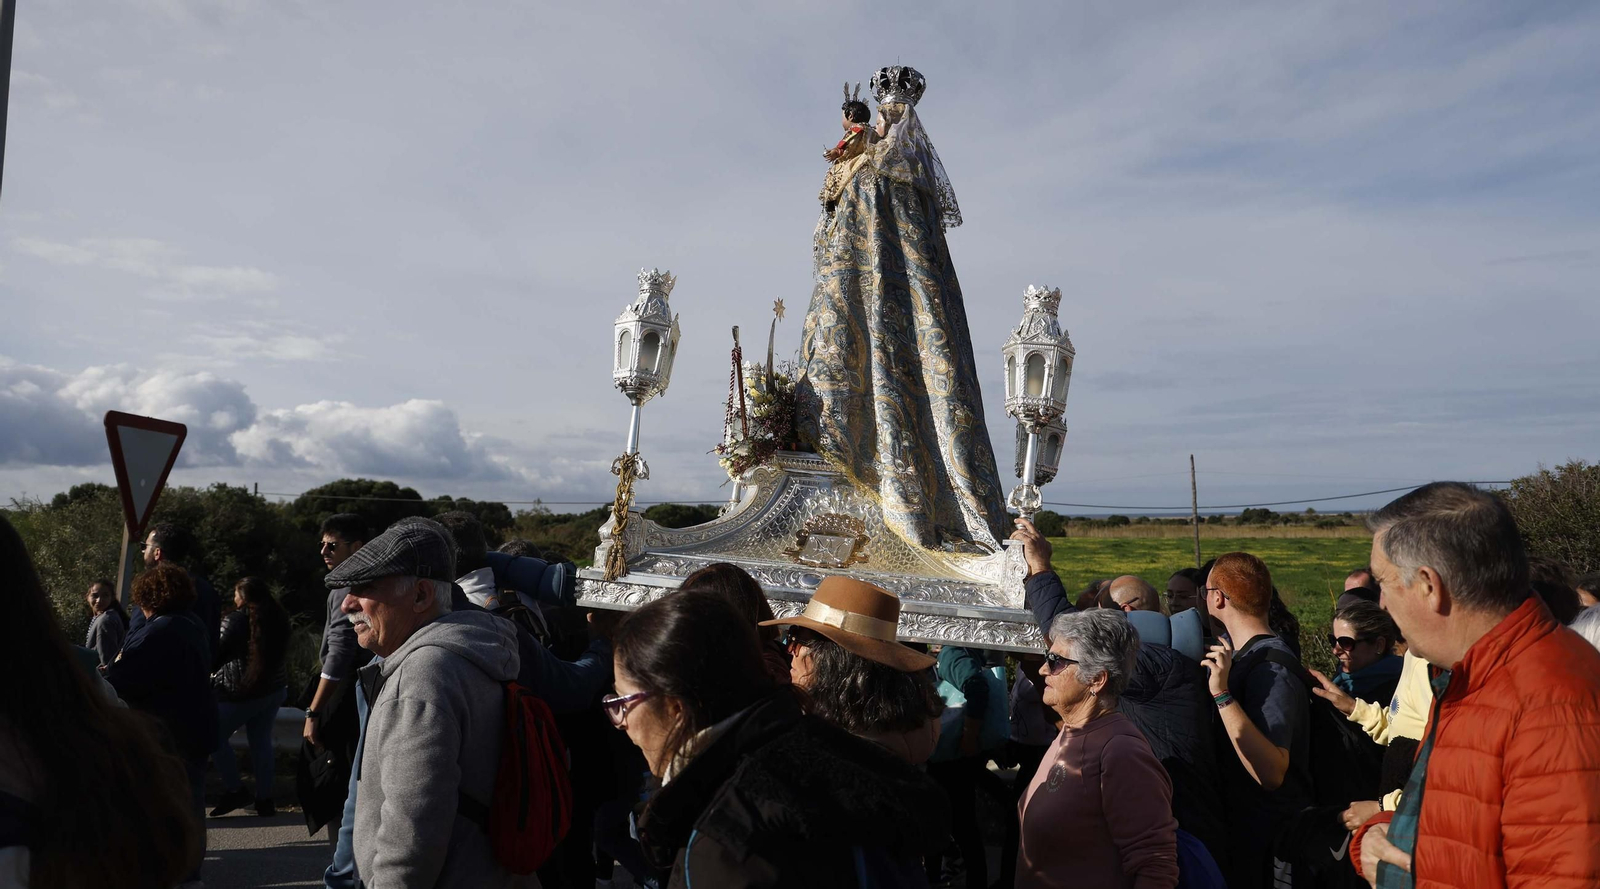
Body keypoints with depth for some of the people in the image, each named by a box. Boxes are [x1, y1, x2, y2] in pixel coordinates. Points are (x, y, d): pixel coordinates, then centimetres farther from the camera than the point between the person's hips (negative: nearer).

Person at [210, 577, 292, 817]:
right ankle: (264, 799, 12)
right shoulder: (278, 618, 7)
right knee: (261, 741, 11)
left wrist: (211, 675, 11)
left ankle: (234, 790, 8)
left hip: (241, 691, -7)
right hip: (274, 688, 7)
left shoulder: (235, 619, -11)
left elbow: (216, 655, -6)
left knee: (215, 737, 9)